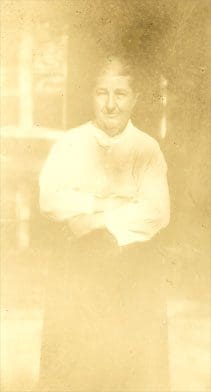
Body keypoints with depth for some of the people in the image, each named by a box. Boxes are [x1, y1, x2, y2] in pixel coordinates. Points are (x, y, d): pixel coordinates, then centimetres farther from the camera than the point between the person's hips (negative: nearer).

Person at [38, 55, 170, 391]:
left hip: (136, 269, 0)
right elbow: (50, 199, -13)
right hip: (79, 266, 0)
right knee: (69, 363, 6)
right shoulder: (70, 144, 1)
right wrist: (122, 204, -16)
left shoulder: (147, 149, 0)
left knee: (136, 361, 7)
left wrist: (93, 217, -15)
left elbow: (157, 212, -12)